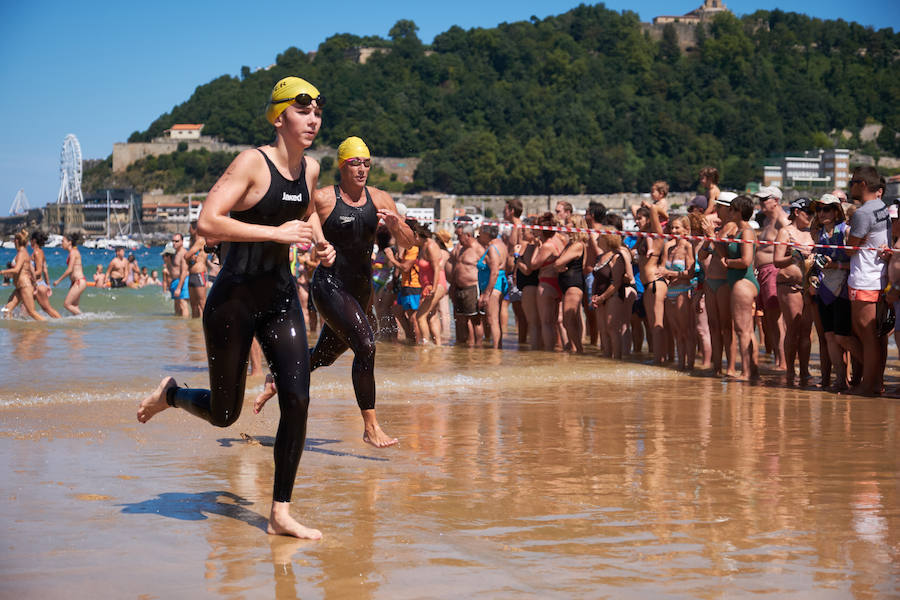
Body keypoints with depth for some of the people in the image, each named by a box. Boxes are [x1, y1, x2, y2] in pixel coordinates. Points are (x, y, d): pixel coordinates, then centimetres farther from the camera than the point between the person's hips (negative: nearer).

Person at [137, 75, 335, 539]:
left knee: (297, 401, -7)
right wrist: (276, 233, -27)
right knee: (224, 414, 7)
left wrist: (321, 243, 6)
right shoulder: (252, 163, -17)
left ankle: (280, 514, 3)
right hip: (233, 300, -6)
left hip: (281, 296, 6)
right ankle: (170, 394, 42)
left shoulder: (310, 169, 5)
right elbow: (207, 223, -26)